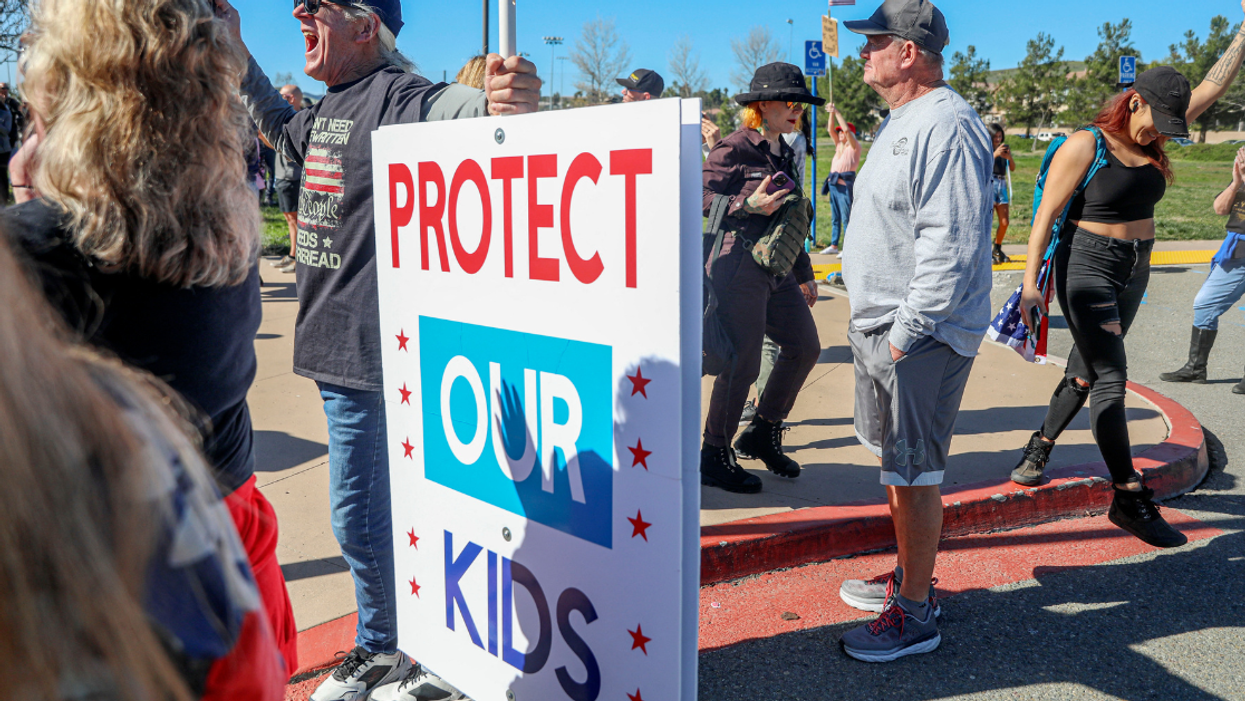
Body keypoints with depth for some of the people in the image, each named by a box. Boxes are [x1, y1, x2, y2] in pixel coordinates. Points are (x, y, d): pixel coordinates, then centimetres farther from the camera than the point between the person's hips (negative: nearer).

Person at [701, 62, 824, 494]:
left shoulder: (784, 154, 17)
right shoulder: (732, 150, -8)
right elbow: (703, 205, -12)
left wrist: (804, 273, 25)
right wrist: (749, 205, -25)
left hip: (777, 270, 9)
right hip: (739, 267, -9)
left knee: (805, 347, 8)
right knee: (742, 363, -7)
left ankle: (763, 434, 25)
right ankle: (713, 458, 9)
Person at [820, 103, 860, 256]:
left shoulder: (854, 146, -2)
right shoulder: (839, 145, 17)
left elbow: (847, 129, -14)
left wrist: (837, 112, -11)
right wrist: (831, 113, -1)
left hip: (846, 184, -8)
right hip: (833, 183, 8)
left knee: (846, 217, -9)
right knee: (835, 217, 11)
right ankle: (834, 245, 17)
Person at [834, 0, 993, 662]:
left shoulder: (948, 126, -17)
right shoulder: (900, 122, 16)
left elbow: (952, 245, -24)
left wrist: (908, 332, -21)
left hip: (921, 335, -10)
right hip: (880, 327, 10)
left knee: (914, 472, -2)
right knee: (896, 461, 19)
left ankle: (916, 614, 12)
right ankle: (909, 576, 35)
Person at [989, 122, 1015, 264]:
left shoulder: (1005, 148, 15)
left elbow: (1012, 169, 11)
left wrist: (1009, 157, -7)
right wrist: (995, 154, -24)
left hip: (1002, 185, 5)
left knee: (1005, 222, 4)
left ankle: (997, 249, 21)